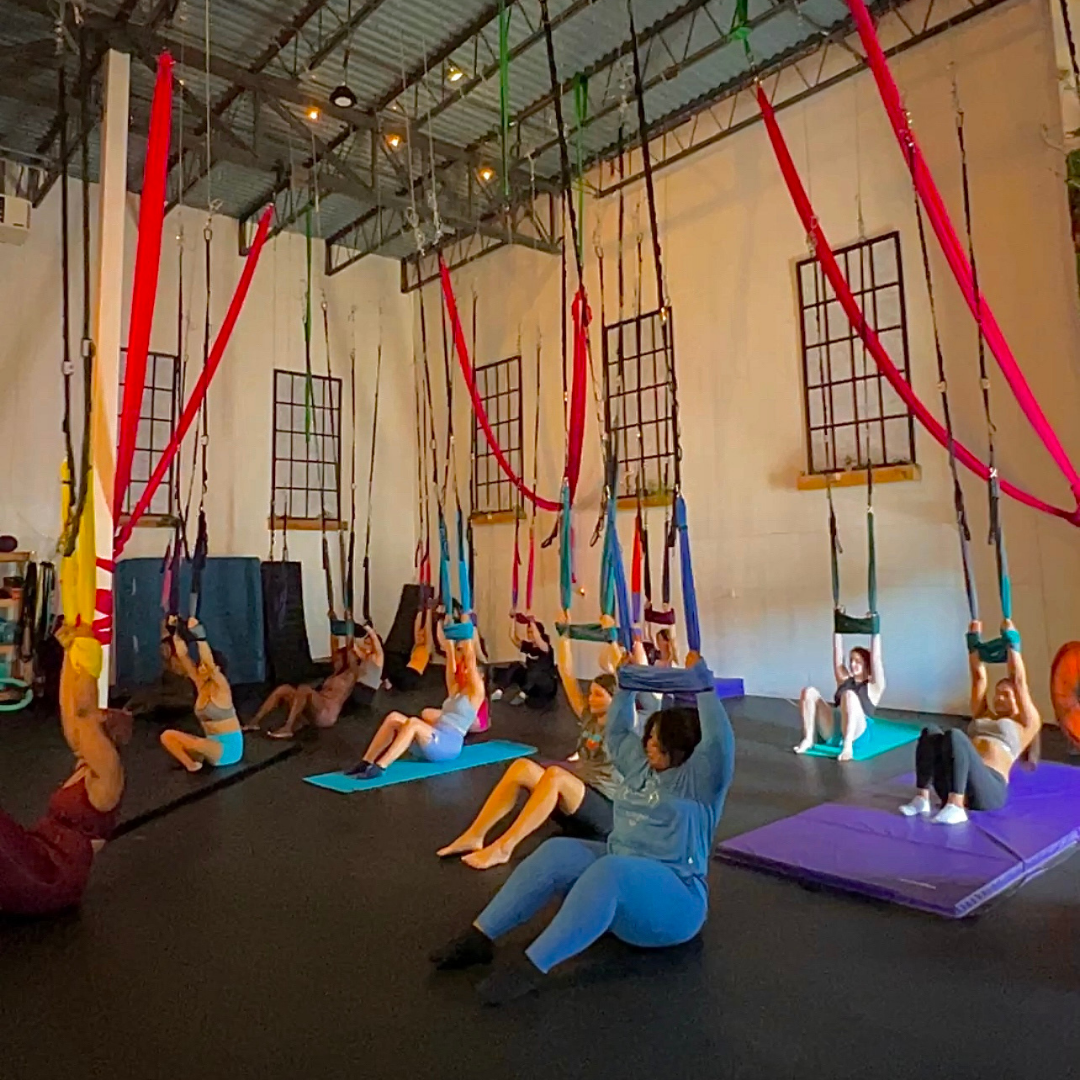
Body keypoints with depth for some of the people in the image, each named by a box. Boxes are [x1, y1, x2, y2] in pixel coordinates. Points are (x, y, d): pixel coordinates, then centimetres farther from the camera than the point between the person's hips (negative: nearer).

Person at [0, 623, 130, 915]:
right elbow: (68, 707, 9)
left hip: (55, 882, -9)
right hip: (42, 871, 9)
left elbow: (84, 712, -28)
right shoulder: (86, 763, 8)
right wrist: (70, 651, 8)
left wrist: (88, 651, -27)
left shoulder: (107, 772, -15)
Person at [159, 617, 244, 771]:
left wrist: (199, 636, -36)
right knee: (167, 736, -6)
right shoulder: (201, 684, 5)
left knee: (198, 744, -37)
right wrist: (178, 635, -10)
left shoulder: (221, 687, -13)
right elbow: (183, 657, -1)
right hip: (212, 744, 7)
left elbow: (209, 664, -31)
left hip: (229, 747, -7)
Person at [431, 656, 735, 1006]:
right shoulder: (640, 765, 13)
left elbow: (720, 744, -28)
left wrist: (704, 687, -27)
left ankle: (531, 967, -44)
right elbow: (617, 731, 25)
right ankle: (480, 937, -21)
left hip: (674, 897, -8)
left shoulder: (697, 780, -9)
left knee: (607, 872, -39)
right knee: (557, 853, -18)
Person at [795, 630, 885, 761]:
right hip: (831, 731, 5)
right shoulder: (844, 680, 24)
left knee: (849, 695, -33)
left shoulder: (874, 686, 12)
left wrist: (875, 632, 6)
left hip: (857, 734, -5)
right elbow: (837, 653, 21)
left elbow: (875, 657, 4)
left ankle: (848, 746, -36)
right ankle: (809, 739, -18)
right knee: (809, 692, -15)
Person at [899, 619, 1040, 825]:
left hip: (989, 789, -5)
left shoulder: (1026, 722, 18)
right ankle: (922, 799, -28)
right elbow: (979, 677, 28)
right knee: (930, 732, -22)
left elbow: (1019, 681, 9)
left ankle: (956, 807, -39)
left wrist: (1011, 643, 11)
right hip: (956, 786, 6)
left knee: (955, 736, -32)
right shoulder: (982, 715, 31)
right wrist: (974, 641, 26)